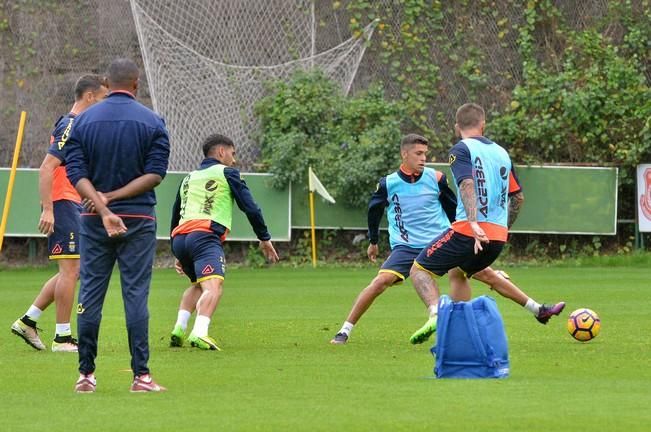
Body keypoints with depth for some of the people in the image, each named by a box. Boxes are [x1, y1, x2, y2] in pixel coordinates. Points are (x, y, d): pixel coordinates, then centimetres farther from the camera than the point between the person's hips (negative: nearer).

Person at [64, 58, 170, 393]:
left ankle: (86, 374, 7)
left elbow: (76, 173, -7)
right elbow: (155, 173, -10)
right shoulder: (152, 122, -2)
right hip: (138, 219, -1)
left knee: (90, 295, 6)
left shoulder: (83, 121, 2)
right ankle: (141, 375, -3)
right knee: (136, 295, 0)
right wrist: (113, 199, -11)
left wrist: (103, 208, -15)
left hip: (92, 220, 2)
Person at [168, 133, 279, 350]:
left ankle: (179, 328, 11)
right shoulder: (226, 173, 13)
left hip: (179, 237, 7)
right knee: (213, 286, -21)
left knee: (199, 284, 28)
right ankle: (199, 333, -44)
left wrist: (179, 256, 40)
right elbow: (249, 207, 8)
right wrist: (264, 238, 17)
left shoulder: (188, 178, 30)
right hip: (205, 235, -7)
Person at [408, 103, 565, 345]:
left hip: (469, 231, -7)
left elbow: (467, 185, -20)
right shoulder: (501, 153, 18)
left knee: (420, 270, 0)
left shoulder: (461, 150, -3)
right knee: (458, 272, 29)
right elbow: (518, 197, 22)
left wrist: (474, 223, -30)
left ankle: (436, 314, -27)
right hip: (498, 235, 7)